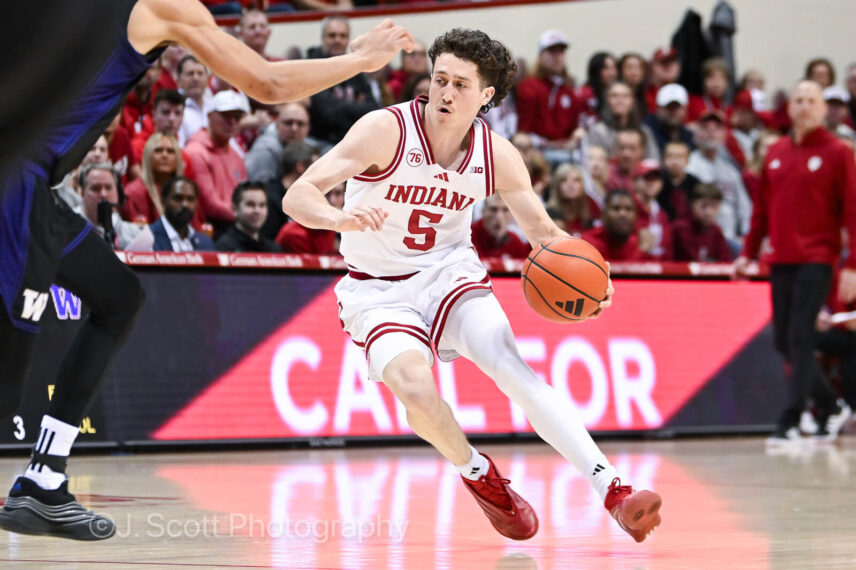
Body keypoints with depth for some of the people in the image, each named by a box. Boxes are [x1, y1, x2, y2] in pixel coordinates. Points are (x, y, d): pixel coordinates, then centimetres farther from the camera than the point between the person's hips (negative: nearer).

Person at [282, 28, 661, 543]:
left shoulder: (497, 156, -8)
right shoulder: (387, 131, -21)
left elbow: (542, 229, 5)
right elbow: (297, 196, -26)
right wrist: (340, 218, -50)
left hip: (450, 272, 2)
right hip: (379, 289, -2)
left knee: (514, 369, -21)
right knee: (415, 386, -30)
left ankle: (613, 489, -25)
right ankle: (477, 473, -1)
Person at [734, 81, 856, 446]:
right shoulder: (776, 153, 13)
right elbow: (763, 207, 19)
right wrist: (748, 253, 12)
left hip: (817, 260, -5)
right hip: (781, 261, 5)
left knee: (800, 337, -12)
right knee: (784, 341, 5)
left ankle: (790, 422, -9)